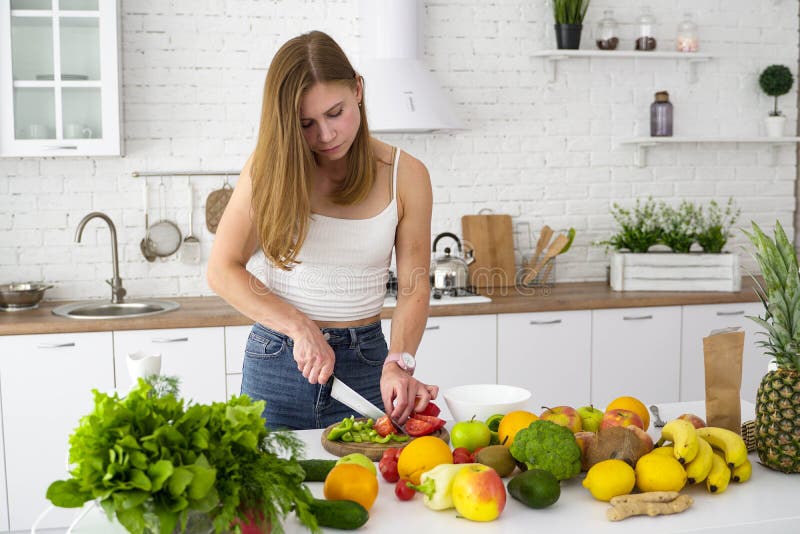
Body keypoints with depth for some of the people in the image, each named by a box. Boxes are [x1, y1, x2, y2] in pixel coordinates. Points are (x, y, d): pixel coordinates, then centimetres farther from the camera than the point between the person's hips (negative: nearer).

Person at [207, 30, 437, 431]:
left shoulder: (405, 175, -5)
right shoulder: (271, 167, -5)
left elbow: (414, 288, -4)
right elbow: (223, 270, -7)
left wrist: (398, 363, -20)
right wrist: (300, 328, -18)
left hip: (364, 364, 0)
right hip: (276, 359, 0)